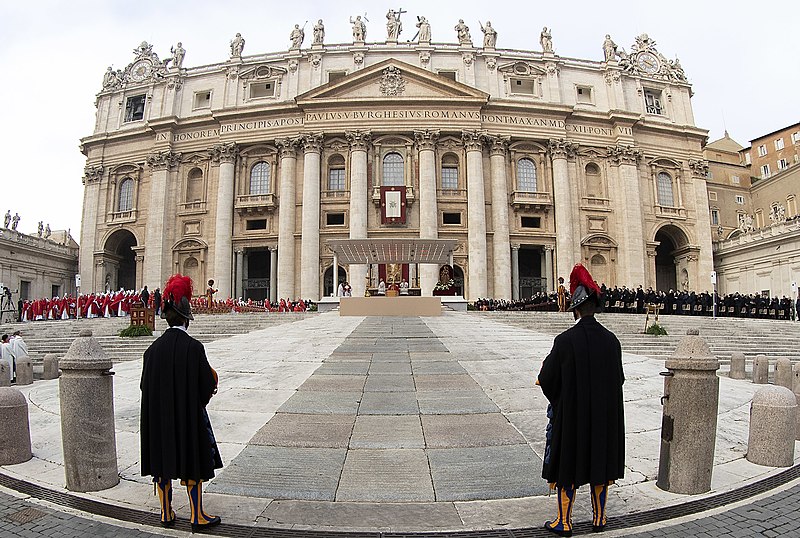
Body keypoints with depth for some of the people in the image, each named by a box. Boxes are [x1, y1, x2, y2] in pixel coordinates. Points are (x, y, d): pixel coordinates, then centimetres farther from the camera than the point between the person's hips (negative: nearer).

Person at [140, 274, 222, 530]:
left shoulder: (154, 347, -4)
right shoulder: (193, 347, -17)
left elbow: (145, 384, 2)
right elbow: (207, 385, -14)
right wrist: (202, 395, 8)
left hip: (158, 417, 4)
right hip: (188, 415, -4)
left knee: (162, 463, 16)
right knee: (191, 463, 8)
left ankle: (166, 513, 28)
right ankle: (197, 516, 16)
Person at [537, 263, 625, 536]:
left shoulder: (565, 340, -19)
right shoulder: (611, 339, -5)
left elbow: (547, 379, -14)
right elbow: (618, 379, 6)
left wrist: (545, 368, 8)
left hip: (572, 414, -4)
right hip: (605, 415, 4)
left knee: (569, 465, 8)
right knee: (600, 464, 18)